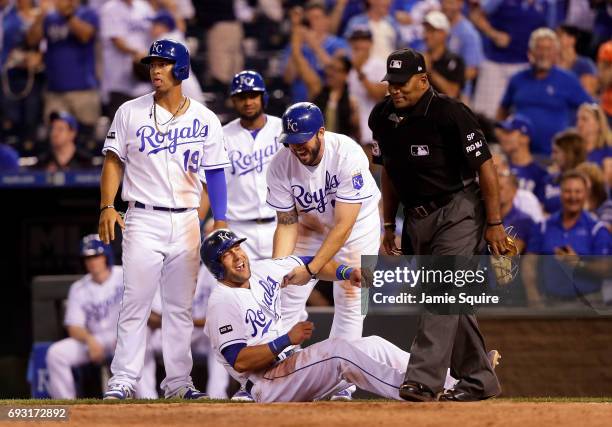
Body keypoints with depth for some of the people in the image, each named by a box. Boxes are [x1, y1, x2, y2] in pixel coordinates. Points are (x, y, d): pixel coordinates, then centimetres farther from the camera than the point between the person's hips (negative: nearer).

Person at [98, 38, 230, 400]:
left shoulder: (205, 120, 5)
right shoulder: (131, 113, 3)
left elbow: (216, 173, 8)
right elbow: (114, 161, 4)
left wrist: (220, 221, 0)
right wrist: (107, 207, -8)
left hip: (186, 222, 2)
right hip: (143, 221, -2)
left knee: (181, 306, 5)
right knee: (136, 302, -6)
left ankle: (178, 381, 9)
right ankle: (123, 380, -5)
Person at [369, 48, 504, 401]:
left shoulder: (450, 113, -18)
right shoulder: (384, 117, 4)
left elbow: (485, 166, -15)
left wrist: (494, 223, -16)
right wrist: (389, 225, 18)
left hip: (458, 214, -8)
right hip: (417, 219, 8)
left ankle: (423, 381, -25)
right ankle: (479, 380, 20)